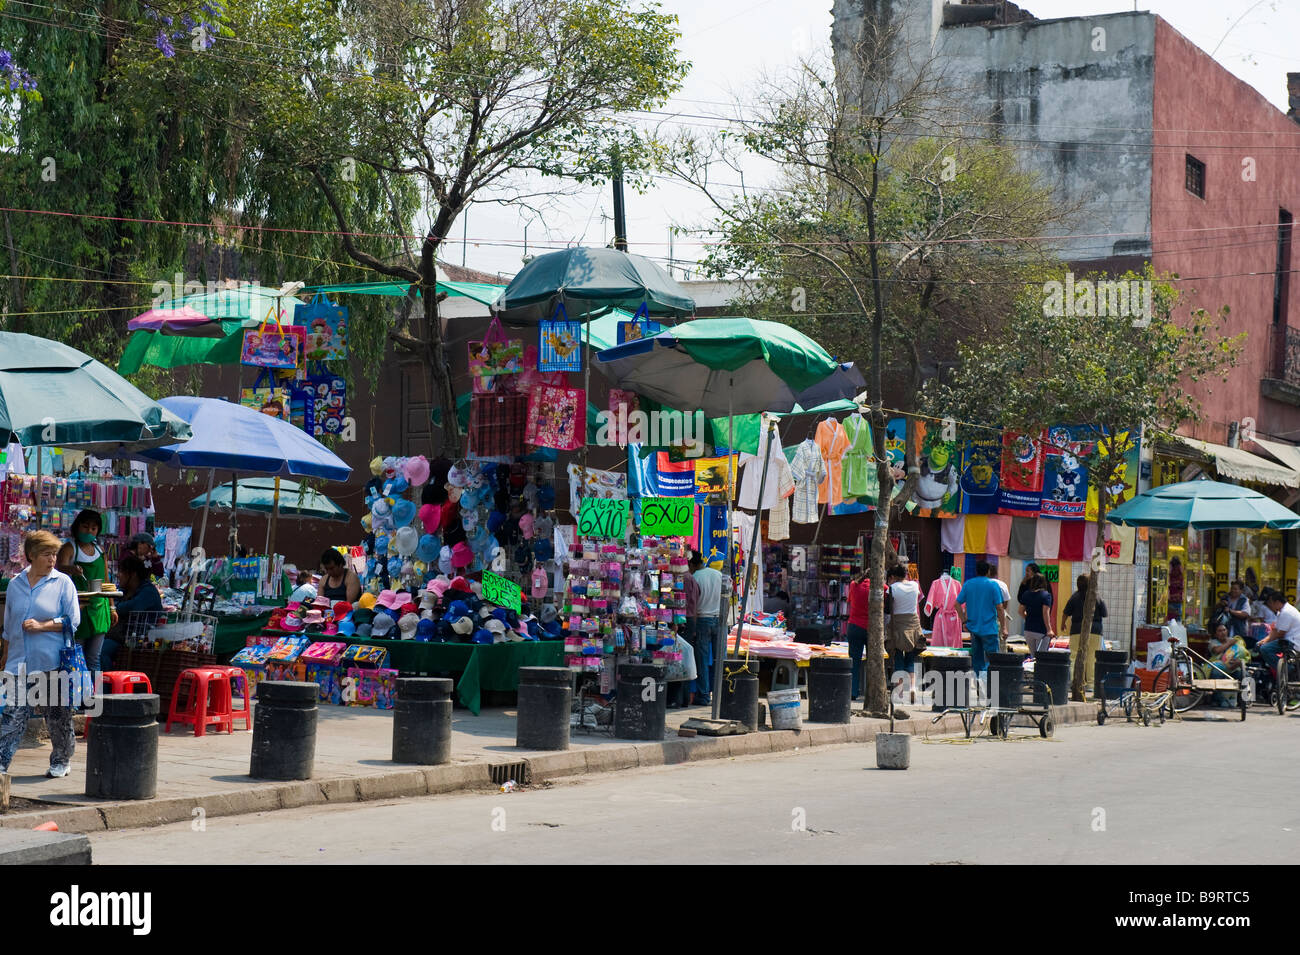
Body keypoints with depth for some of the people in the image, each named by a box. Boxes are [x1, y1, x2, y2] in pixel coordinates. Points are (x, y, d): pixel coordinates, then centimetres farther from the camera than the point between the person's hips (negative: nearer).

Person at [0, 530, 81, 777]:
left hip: (53, 663, -2)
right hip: (20, 662, 2)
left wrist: (41, 626, -12)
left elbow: (72, 620, -2)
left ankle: (61, 761, 20)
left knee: (58, 715, 5)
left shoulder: (63, 583, 2)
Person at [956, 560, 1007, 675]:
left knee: (977, 659, 14)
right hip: (989, 628, -4)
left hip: (973, 627, 4)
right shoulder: (993, 584, -7)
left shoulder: (968, 584, 3)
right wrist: (1004, 628, -6)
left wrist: (964, 621, 12)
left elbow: (957, 604, 3)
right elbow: (1000, 607, -10)